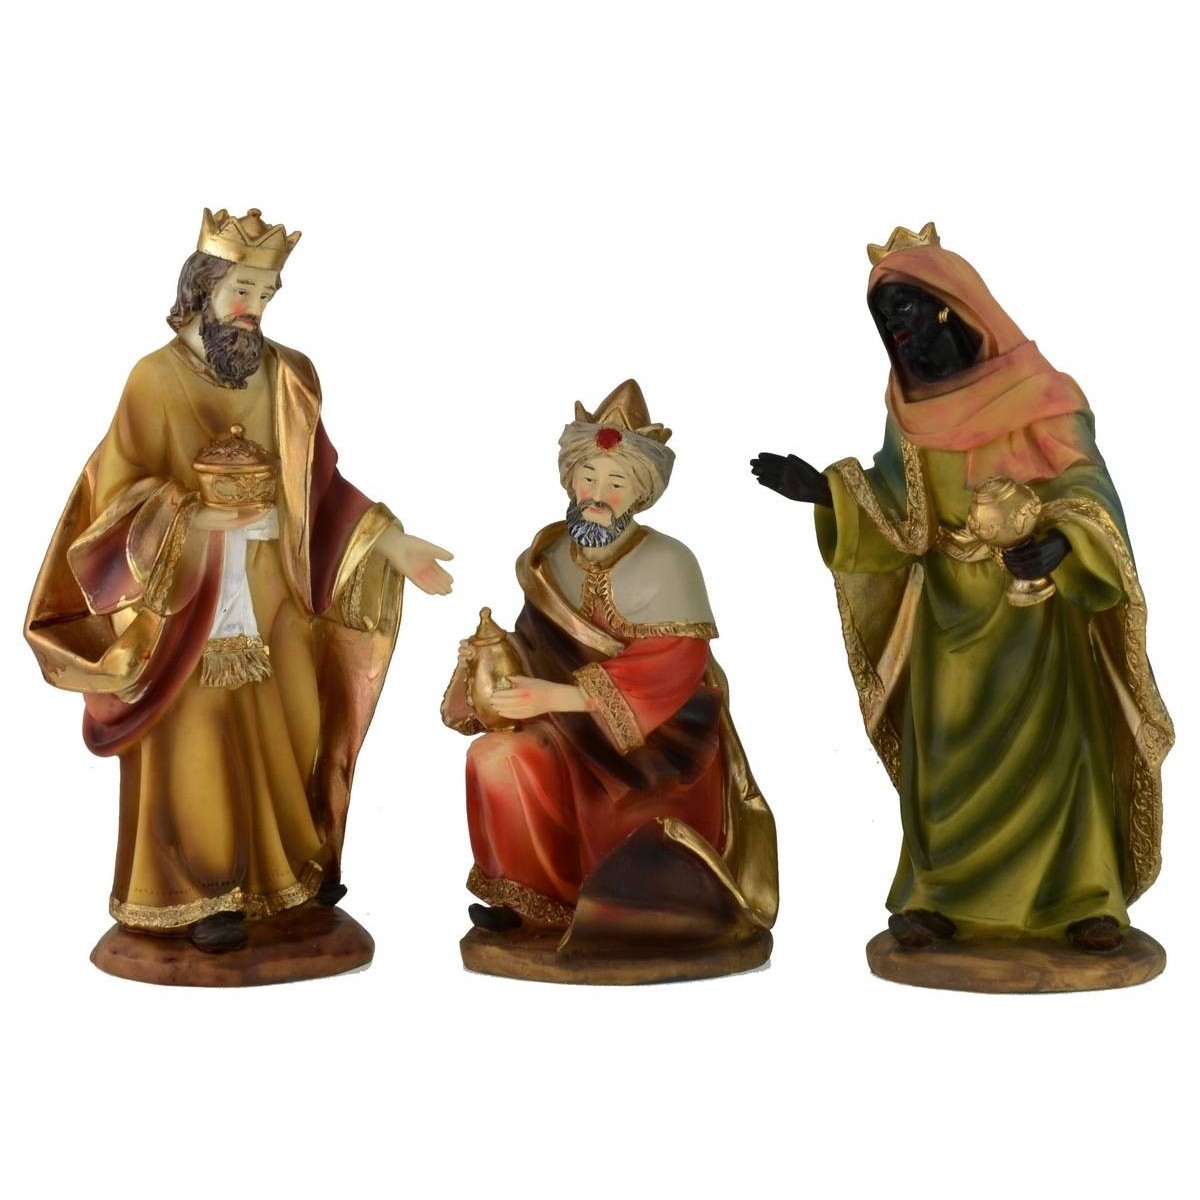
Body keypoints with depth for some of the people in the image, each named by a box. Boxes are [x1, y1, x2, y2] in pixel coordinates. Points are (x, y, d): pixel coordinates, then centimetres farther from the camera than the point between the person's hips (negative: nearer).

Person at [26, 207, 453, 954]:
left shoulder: (292, 376, 4)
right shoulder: (155, 378, -6)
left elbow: (324, 485, 8)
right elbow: (121, 497, -8)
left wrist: (390, 540, -1)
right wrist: (195, 515, -25)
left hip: (276, 594, 4)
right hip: (188, 599, -3)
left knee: (290, 728, 8)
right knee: (199, 744, 1)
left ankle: (292, 866, 26)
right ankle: (203, 893, 13)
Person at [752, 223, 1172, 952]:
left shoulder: (1041, 395, -8)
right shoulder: (911, 415, 6)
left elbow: (1084, 489, -12)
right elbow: (903, 523, 3)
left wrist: (1059, 542, -32)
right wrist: (827, 494, -10)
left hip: (1037, 608, -4)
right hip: (949, 615, 4)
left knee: (1055, 743, -4)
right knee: (946, 752, 5)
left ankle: (1086, 898, 7)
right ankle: (941, 895, 13)